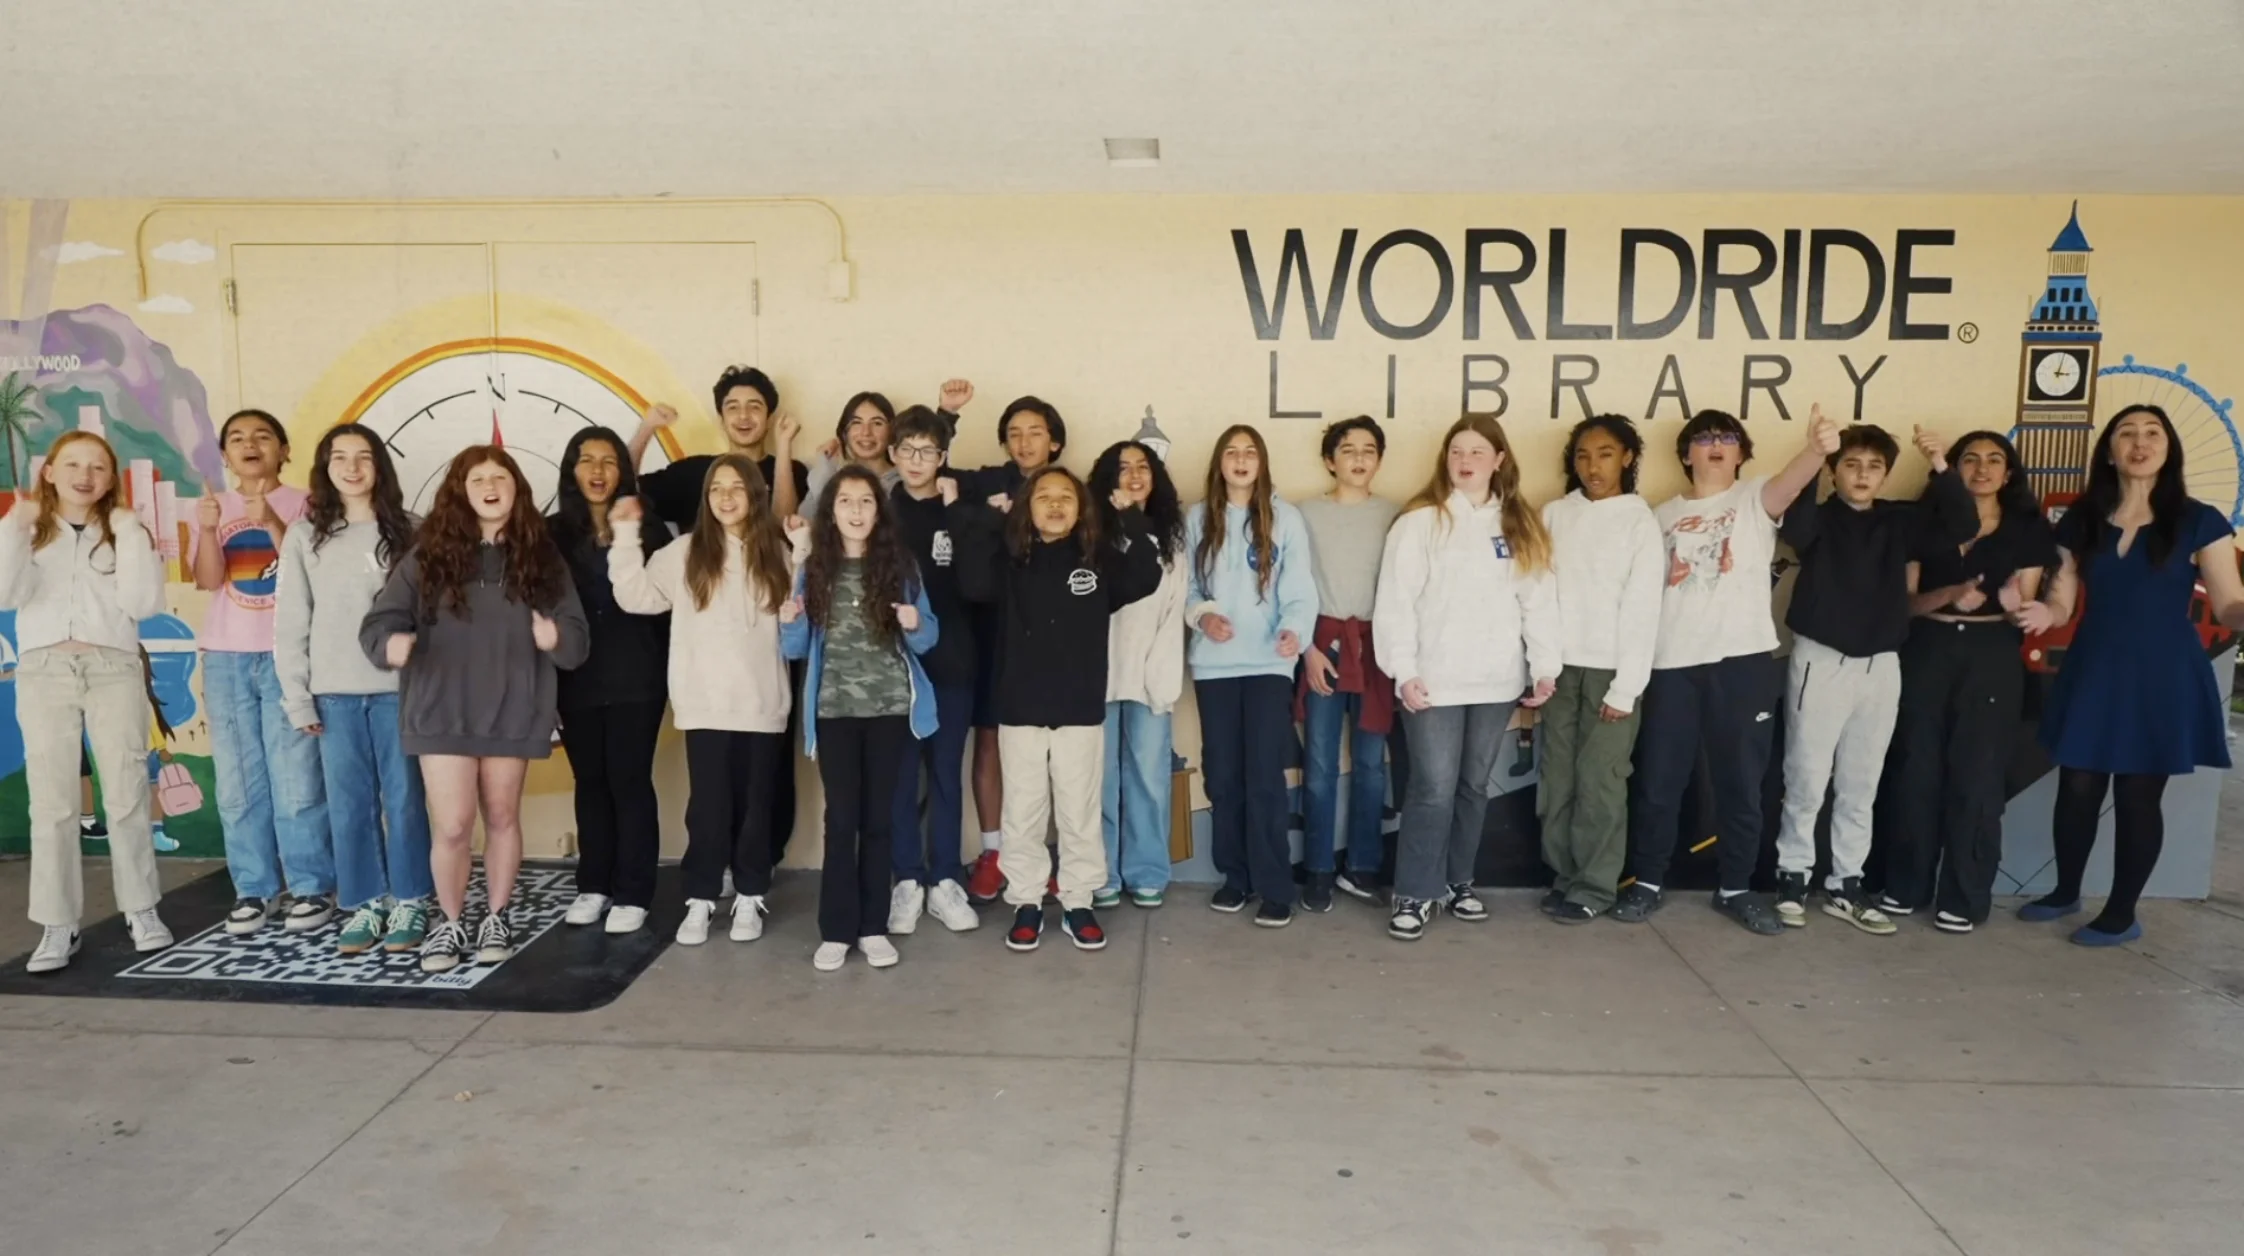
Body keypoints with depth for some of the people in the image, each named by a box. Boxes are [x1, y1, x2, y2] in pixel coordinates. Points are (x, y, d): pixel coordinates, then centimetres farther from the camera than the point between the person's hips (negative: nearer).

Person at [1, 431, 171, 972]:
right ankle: (58, 926, 4)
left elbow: (142, 603, -5)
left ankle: (141, 909, 12)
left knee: (126, 793, 1)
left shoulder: (123, 530, 9)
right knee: (52, 801, 0)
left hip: (113, 668, 0)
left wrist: (130, 535, -7)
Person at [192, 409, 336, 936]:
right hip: (226, 658, 3)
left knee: (296, 777, -6)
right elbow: (208, 580, -1)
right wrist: (208, 530, -17)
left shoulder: (300, 504, 2)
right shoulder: (214, 507, 10)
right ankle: (253, 890, 11)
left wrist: (272, 522, -21)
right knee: (238, 781, 4)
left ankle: (312, 888, 2)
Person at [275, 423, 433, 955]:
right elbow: (291, 624, 6)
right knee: (348, 803, 6)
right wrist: (297, 698, 1)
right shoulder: (306, 536, 6)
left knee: (404, 797, 2)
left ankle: (410, 903, 13)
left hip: (399, 687, -1)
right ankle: (364, 906, 16)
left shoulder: (408, 532, 3)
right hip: (334, 692, 2)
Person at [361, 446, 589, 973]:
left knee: (502, 818, 13)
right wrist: (391, 642, -29)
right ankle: (450, 923, 19)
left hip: (512, 713, 1)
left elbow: (579, 638, -2)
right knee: (452, 826, -3)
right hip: (442, 713, -1)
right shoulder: (429, 554, -2)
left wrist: (556, 638, -24)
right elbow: (380, 620, -6)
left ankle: (497, 919, 30)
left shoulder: (540, 557, 1)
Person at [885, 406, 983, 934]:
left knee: (946, 774, 8)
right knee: (900, 775, 6)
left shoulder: (960, 514, 2)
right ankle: (907, 881, 17)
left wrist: (956, 511, -15)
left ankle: (945, 880, 18)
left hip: (950, 663, 0)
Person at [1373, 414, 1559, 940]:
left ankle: (1458, 882, 28)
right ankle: (1415, 894, 6)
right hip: (1435, 681, -4)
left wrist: (1545, 667, 0)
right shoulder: (1420, 522, -4)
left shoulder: (1521, 526, 9)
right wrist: (1404, 671, -13)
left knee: (1474, 786, 14)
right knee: (1433, 788, -5)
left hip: (1497, 681, 4)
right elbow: (1395, 603, -8)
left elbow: (1539, 599, 6)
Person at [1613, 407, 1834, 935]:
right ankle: (1647, 882, 20)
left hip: (1743, 659, -2)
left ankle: (1735, 888, 21)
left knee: (1741, 783, 7)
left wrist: (1818, 449, -42)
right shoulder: (1663, 515, 13)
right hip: (1672, 662, 2)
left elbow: (1791, 480, -19)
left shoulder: (1755, 500, 4)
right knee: (1657, 782, 6)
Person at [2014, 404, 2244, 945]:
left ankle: (2121, 913, 19)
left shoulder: (2199, 522, -4)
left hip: (2162, 674, -3)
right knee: (2076, 789, 7)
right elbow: (2062, 600, 6)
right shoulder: (2081, 520, 4)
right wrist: (2046, 613, -17)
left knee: (2138, 797, 4)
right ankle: (2066, 891, 28)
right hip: (2092, 670, 3)